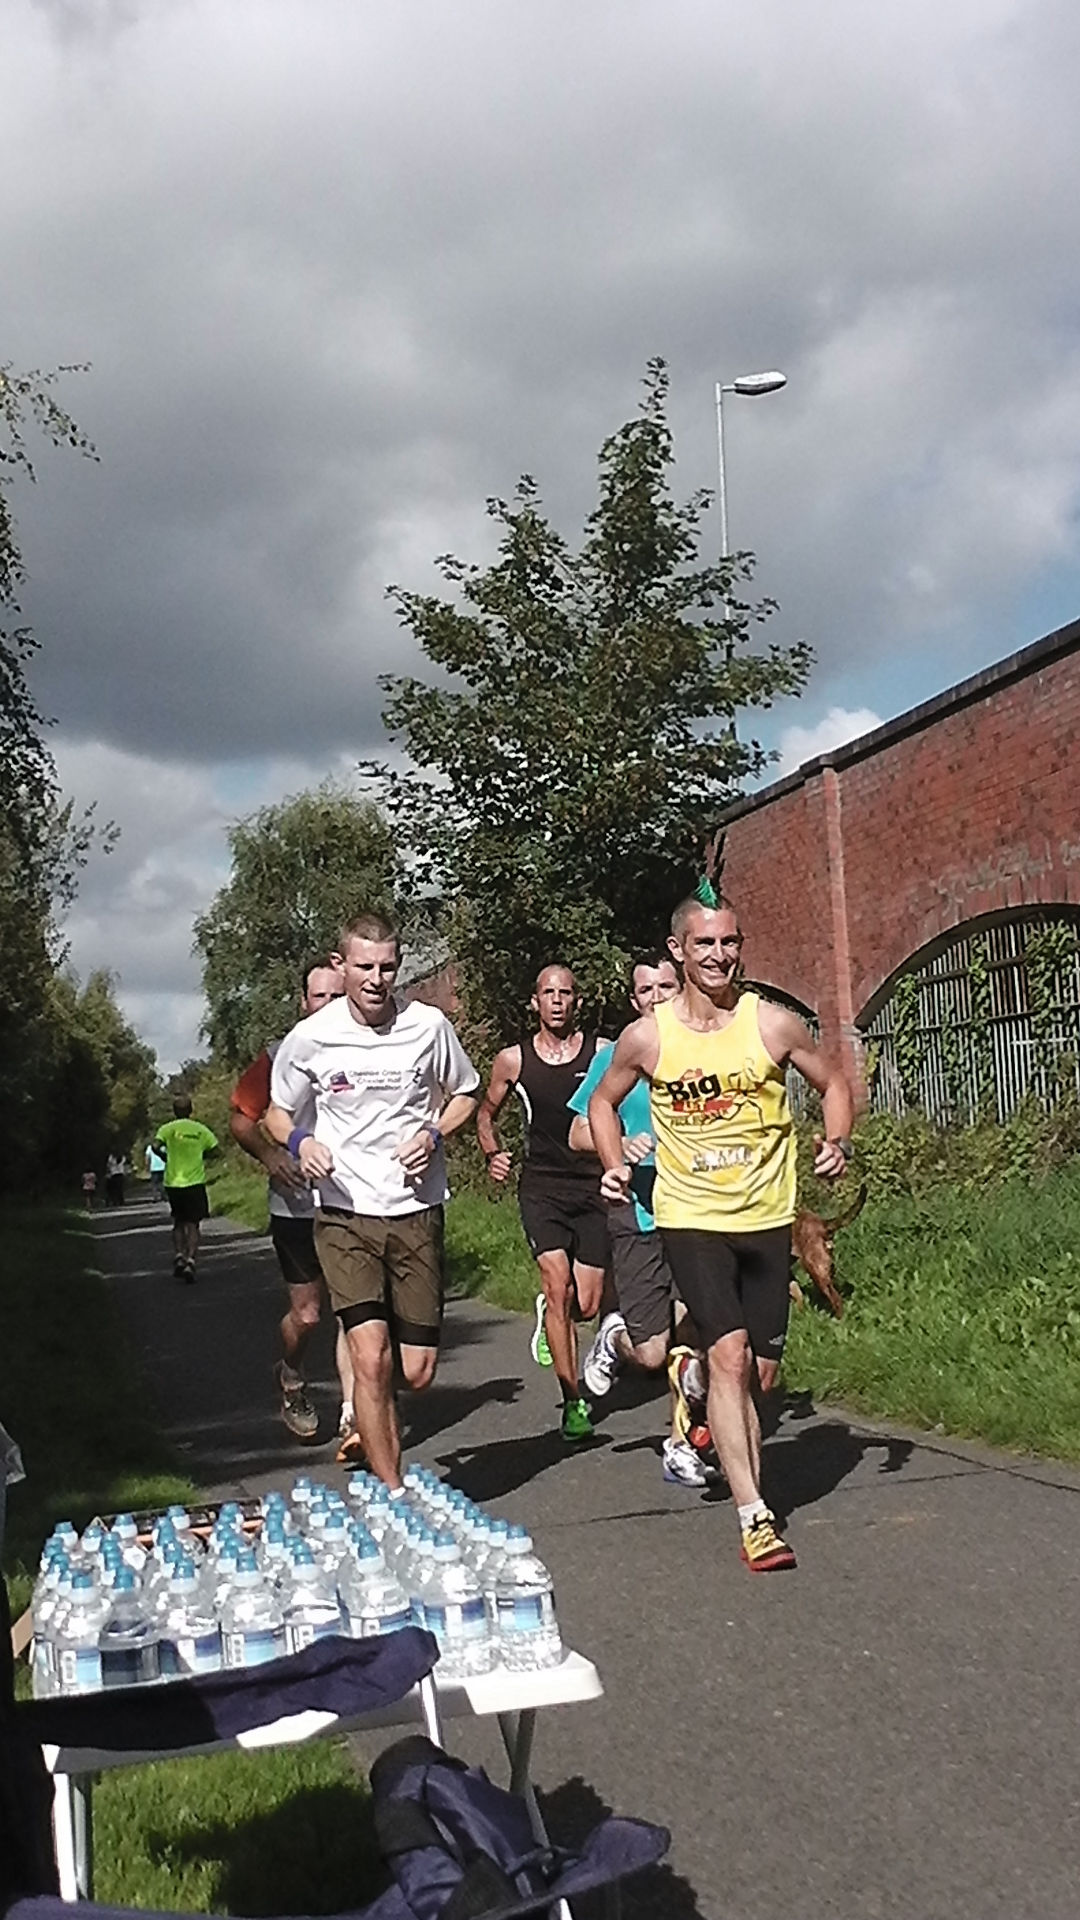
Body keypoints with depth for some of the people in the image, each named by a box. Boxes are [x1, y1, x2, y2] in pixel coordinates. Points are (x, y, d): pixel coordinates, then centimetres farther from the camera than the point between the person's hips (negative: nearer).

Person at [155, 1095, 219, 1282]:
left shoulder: (168, 1129, 0)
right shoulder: (200, 1129, 3)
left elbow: (156, 1145, -15)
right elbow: (215, 1150, 2)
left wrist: (165, 1158, 5)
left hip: (173, 1183, 1)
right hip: (195, 1183, -1)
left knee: (178, 1222, 19)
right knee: (192, 1225, 4)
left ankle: (179, 1256, 2)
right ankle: (190, 1260, -14)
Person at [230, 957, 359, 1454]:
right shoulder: (279, 1057, 0)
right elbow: (241, 1119, 4)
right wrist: (269, 1154, -13)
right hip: (297, 1204, 0)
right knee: (307, 1312, 8)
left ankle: (352, 1417, -4)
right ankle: (291, 1379, 38)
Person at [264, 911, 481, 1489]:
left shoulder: (429, 1026, -2)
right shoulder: (309, 1037, -3)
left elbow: (466, 1094, 14)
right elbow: (278, 1113, 12)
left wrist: (434, 1134, -6)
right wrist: (299, 1142, -11)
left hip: (417, 1211, 2)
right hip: (345, 1214, -1)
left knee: (418, 1371, 4)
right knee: (370, 1357, -15)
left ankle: (367, 1424, 39)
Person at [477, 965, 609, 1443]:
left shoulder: (602, 1053, 0)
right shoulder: (513, 1060, 3)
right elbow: (486, 1112, 19)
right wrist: (492, 1154, 2)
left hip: (593, 1186, 1)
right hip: (541, 1187, -1)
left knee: (587, 1305, 2)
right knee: (558, 1287, -17)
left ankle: (548, 1314, 40)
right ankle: (573, 1402, -8)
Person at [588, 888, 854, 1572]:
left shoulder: (774, 1023, -4)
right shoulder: (646, 1037, -4)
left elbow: (834, 1082, 10)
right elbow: (604, 1101, 13)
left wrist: (837, 1140, -8)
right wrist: (614, 1164, -1)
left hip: (767, 1216, 2)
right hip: (690, 1219, -2)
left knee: (762, 1370, 8)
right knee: (729, 1354, -16)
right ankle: (755, 1516, -12)